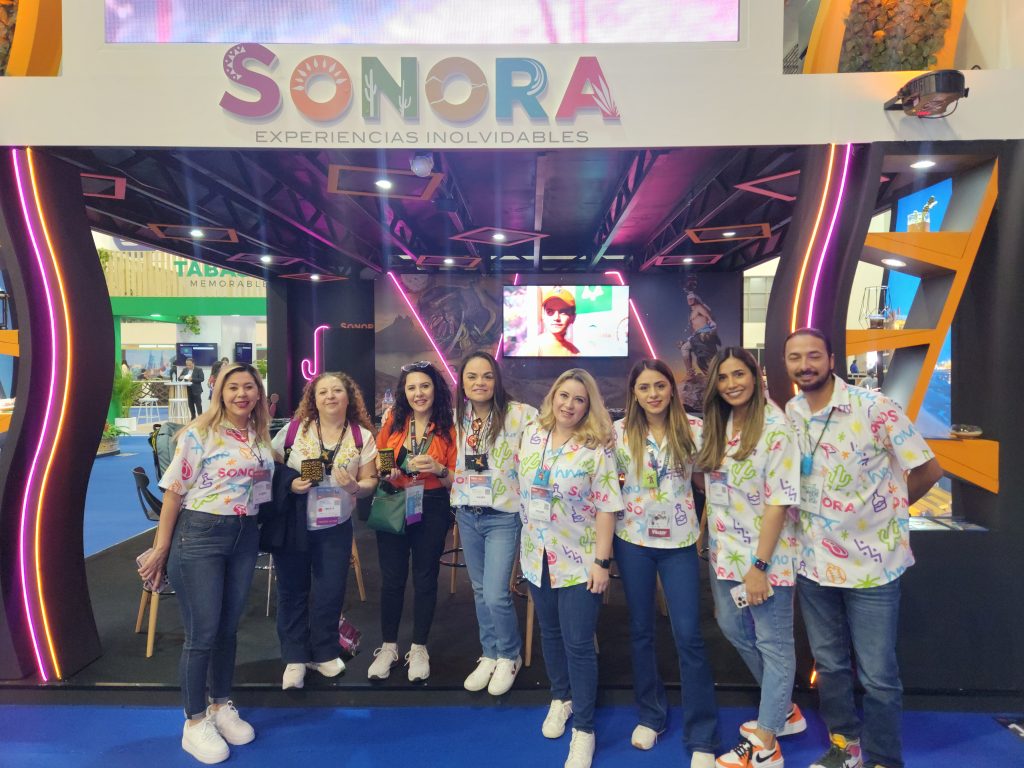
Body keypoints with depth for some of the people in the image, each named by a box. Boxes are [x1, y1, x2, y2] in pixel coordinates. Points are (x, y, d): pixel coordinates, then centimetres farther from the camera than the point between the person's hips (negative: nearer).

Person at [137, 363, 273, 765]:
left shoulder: (260, 437, 6)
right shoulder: (200, 433, -11)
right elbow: (174, 492, -9)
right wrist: (161, 548, -8)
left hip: (245, 537, 5)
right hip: (200, 535, -5)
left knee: (228, 628, 16)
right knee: (202, 633, 2)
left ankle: (221, 707, 34)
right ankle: (194, 723, 20)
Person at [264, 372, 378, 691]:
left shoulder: (362, 437, -4)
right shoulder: (293, 430, -6)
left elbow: (370, 481, -2)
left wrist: (355, 487, -23)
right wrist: (291, 484, -17)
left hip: (335, 527, 1)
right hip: (291, 525, 0)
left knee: (330, 593, 8)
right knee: (292, 591, 9)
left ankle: (324, 653, 30)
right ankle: (295, 658, 26)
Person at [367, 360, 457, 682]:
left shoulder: (448, 427, -4)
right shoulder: (393, 421, 0)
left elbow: (456, 481, -2)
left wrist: (438, 470, -21)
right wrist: (385, 473, -10)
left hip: (432, 509, -1)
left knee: (425, 578, 9)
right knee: (392, 578, 8)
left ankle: (419, 649, 26)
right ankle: (388, 646, 26)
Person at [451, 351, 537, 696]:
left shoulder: (519, 414, -14)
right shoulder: (457, 417, 3)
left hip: (503, 516, -5)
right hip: (466, 515, 5)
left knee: (496, 594, -7)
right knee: (480, 591, 15)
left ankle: (509, 656, 21)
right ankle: (490, 654, 35)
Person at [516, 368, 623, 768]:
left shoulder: (596, 448, -14)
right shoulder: (530, 436, 1)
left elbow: (606, 508, -14)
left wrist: (602, 560, -16)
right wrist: (525, 540, 13)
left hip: (579, 561, -4)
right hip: (537, 556, 5)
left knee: (578, 642, 1)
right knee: (550, 633, 19)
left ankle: (584, 728, 19)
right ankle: (561, 698, 43)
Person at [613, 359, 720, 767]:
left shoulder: (693, 427, -5)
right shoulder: (620, 432, -3)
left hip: (679, 540, -1)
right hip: (633, 539, 1)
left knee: (688, 635, 0)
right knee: (641, 630, 13)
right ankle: (650, 715, 33)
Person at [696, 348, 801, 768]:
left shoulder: (775, 429, -17)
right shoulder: (718, 426, 4)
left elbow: (779, 502, -19)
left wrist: (759, 565, -20)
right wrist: (705, 540, 10)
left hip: (766, 556, -8)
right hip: (725, 553, 8)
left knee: (773, 644, 8)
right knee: (734, 629, 19)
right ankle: (784, 710, 40)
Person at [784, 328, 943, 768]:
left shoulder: (874, 408, -14)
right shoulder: (788, 414, 0)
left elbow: (928, 470, -7)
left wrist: (886, 508, 3)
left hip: (871, 561, -4)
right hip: (813, 562, 4)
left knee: (877, 675, 6)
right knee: (829, 665, 18)